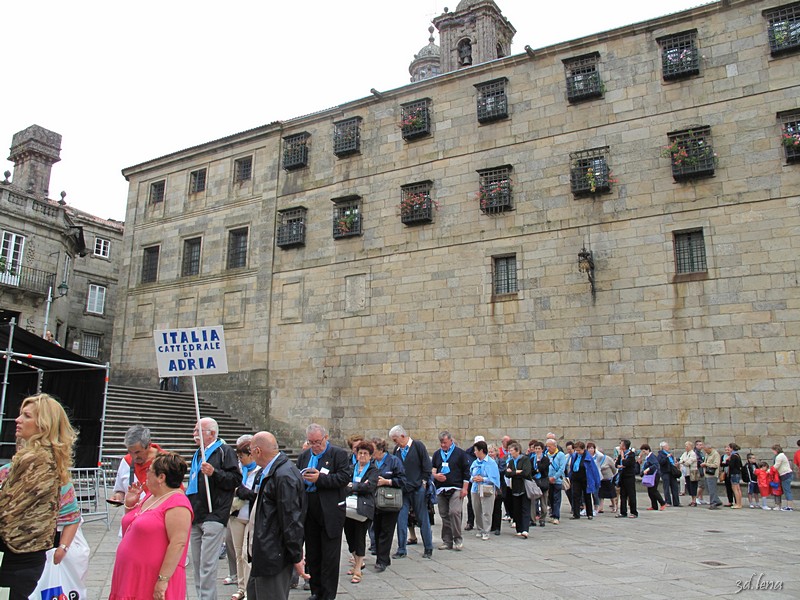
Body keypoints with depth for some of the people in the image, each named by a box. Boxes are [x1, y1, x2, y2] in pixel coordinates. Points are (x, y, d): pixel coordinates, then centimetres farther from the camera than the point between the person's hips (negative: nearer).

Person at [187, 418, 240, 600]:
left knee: (207, 564, -10)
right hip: (195, 516, 8)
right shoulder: (198, 454, 20)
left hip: (213, 516, -8)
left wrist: (214, 473, -23)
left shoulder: (224, 451, -5)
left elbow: (236, 479, -12)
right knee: (197, 563, 13)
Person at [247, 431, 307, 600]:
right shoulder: (266, 472, 8)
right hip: (261, 553, 10)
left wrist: (297, 557, -19)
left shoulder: (284, 476, -24)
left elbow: (292, 521, -22)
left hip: (274, 555, -10)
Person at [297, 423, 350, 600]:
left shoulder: (339, 454, -6)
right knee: (312, 554, 15)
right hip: (309, 513, 5)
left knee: (330, 557, 4)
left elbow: (344, 478, -15)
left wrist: (319, 478, -23)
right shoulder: (304, 456, 11)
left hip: (330, 513, -5)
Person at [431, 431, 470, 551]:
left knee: (454, 512, -16)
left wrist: (465, 488, -6)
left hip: (456, 489, -4)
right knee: (444, 515, 5)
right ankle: (447, 541, 13)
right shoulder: (437, 454, 14)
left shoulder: (460, 453, 2)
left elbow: (466, 471, 0)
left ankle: (458, 539, -4)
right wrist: (435, 475, -4)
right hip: (441, 490, 4)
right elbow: (431, 469, 20)